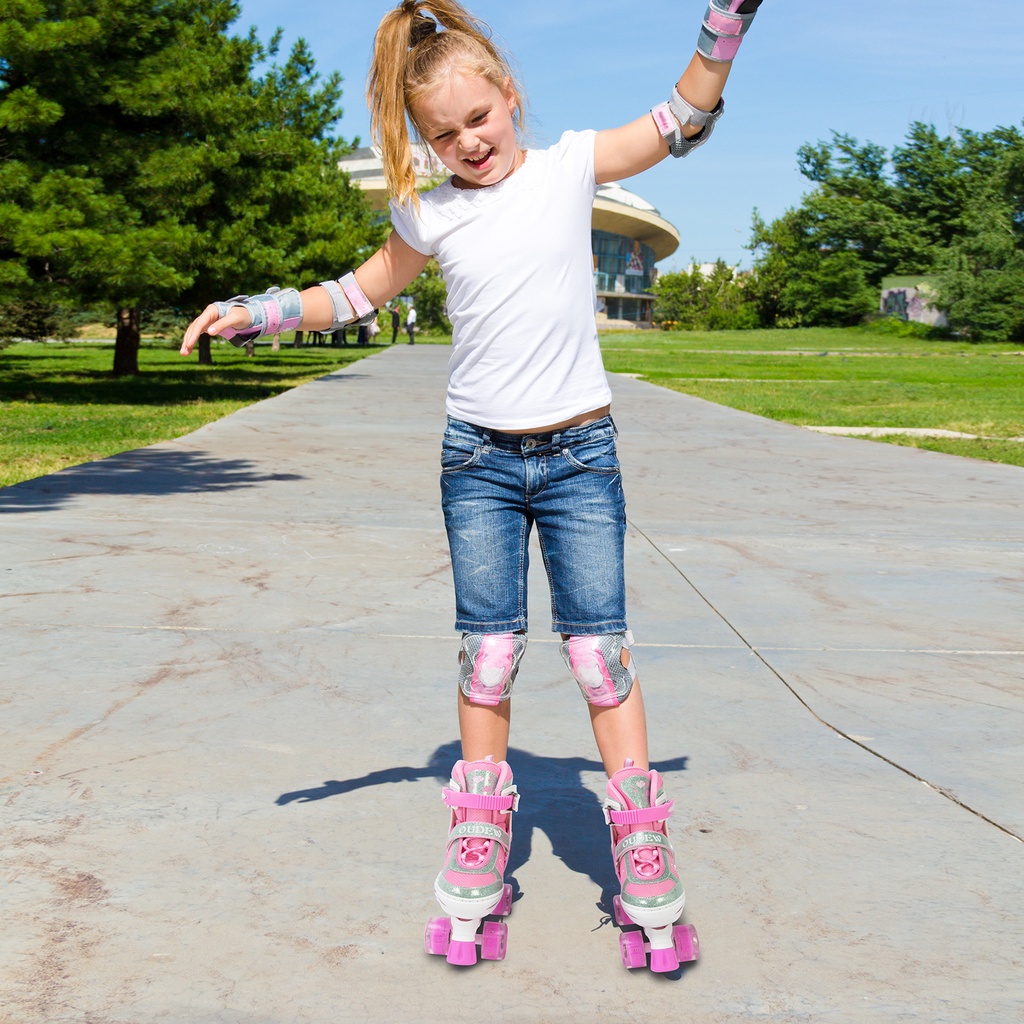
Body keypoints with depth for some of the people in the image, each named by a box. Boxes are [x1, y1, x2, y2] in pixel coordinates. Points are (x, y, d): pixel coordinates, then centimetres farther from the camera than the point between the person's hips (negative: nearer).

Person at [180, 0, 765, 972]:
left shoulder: (571, 164, 2)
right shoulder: (429, 215, 4)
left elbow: (685, 116, 3)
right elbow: (359, 291, 18)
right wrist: (255, 311, 10)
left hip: (579, 454, -1)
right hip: (477, 459, 2)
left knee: (599, 646, -2)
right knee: (487, 652, 6)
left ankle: (643, 854, 9)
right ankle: (478, 852, 18)